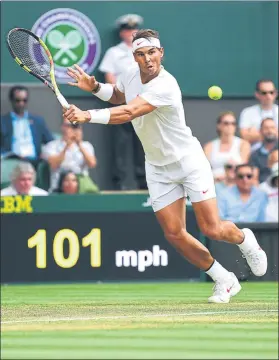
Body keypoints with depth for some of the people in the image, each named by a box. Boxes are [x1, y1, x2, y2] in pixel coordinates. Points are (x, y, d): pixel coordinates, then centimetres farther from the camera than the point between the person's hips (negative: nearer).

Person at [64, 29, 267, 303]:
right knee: (174, 234, -3)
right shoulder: (130, 75, -4)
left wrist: (88, 115, -51)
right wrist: (95, 87, 2)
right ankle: (223, 280, 14)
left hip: (188, 160, -6)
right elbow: (118, 96, 21)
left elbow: (128, 113, -41)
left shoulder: (165, 86, -29)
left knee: (211, 229, -8)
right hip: (158, 168, 6)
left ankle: (244, 239, 28)